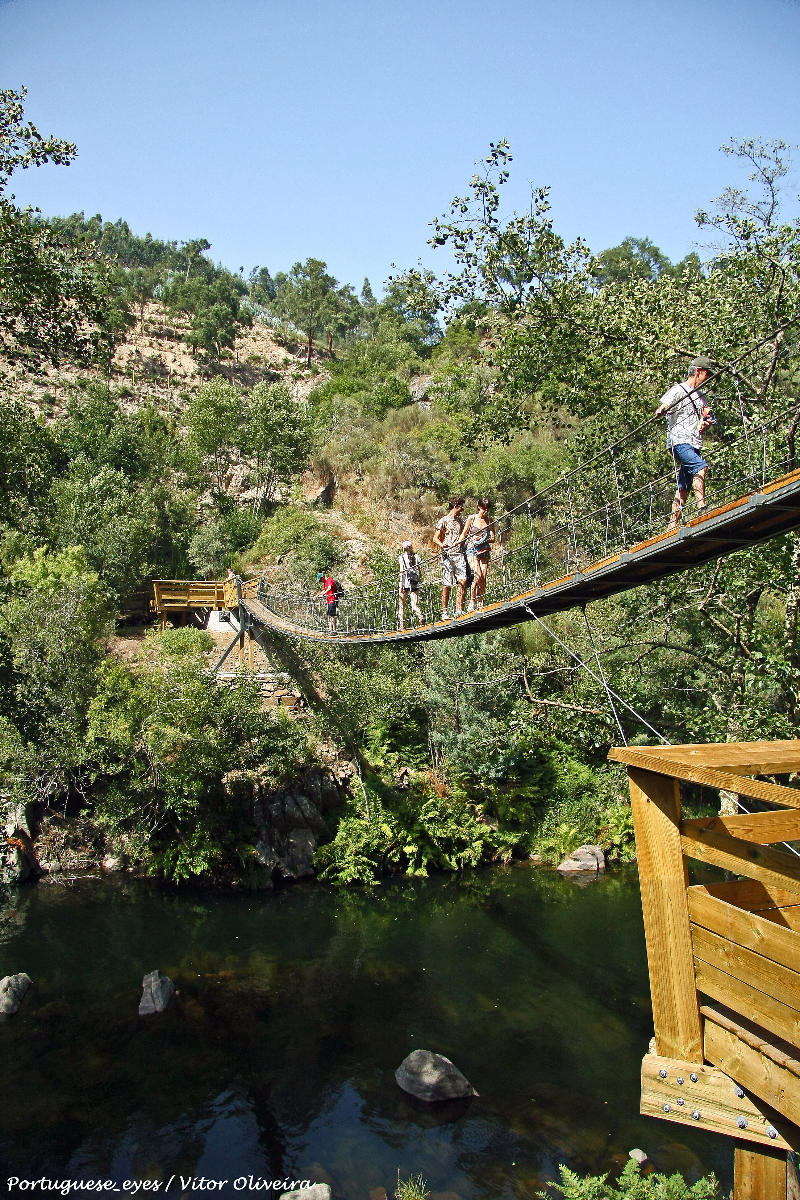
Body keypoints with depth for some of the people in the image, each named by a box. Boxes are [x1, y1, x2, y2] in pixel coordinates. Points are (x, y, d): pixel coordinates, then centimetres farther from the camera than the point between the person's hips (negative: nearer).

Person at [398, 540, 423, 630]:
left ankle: (402, 625, 7)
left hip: (405, 582, -3)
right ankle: (420, 618, -28)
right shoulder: (416, 557, 12)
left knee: (402, 605, 8)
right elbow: (419, 571, 12)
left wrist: (401, 584, -11)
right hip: (415, 583, 3)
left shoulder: (401, 557, 2)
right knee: (415, 604, -1)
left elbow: (402, 571, -8)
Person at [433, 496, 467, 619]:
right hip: (448, 555, -5)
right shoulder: (444, 521, 1)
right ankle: (444, 612, 2)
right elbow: (435, 538, -3)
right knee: (447, 584, -4)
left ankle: (459, 609, -10)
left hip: (459, 555, 5)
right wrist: (442, 545, -22)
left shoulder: (460, 520, 20)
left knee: (462, 581, -12)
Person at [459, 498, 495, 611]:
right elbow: (463, 535, 6)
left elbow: (493, 538, 7)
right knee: (478, 576, -19)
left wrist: (485, 541, -11)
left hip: (484, 551, 3)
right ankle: (472, 602, -10)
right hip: (472, 550, -3)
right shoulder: (471, 518, 2)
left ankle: (480, 604, 8)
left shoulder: (489, 520, 9)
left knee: (483, 579, -3)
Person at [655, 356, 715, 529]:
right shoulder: (678, 390, 1)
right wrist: (661, 412, -35)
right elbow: (661, 409, -11)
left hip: (694, 443, 8)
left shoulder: (700, 396, 24)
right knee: (700, 466, -29)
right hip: (679, 441, -8)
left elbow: (703, 424, 25)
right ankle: (702, 507, -33)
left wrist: (705, 423, 1)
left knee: (684, 487, 4)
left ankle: (672, 525, 6)